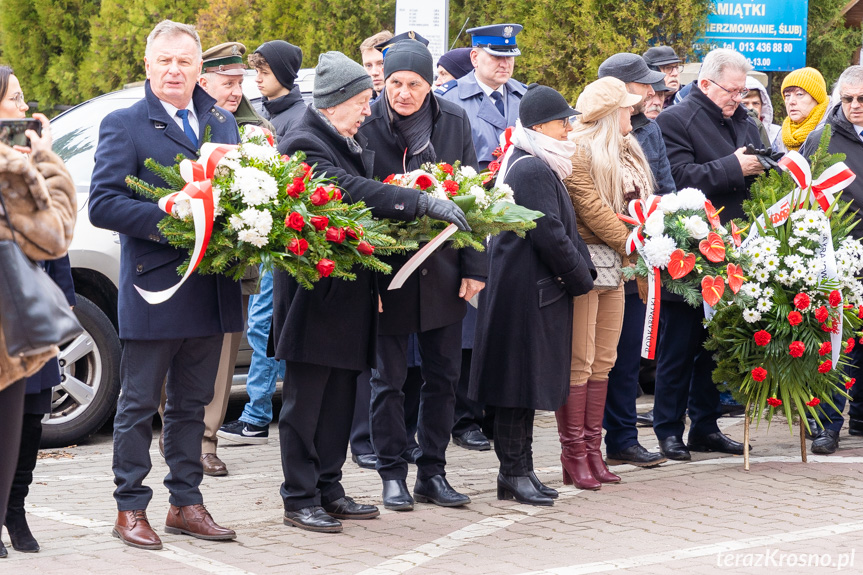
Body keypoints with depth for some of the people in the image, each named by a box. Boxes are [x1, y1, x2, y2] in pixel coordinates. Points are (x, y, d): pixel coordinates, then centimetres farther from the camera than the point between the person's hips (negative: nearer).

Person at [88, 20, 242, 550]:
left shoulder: (223, 122, 13)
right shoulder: (124, 125, -4)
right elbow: (103, 204, -11)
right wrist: (168, 222, -21)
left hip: (211, 289, 5)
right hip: (153, 289, -5)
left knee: (192, 404, 13)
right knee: (140, 406, 2)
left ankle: (186, 503, 21)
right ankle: (131, 508, 10)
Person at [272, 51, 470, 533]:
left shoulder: (353, 143, 14)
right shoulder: (304, 145, -15)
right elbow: (353, 191, -28)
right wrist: (423, 203, -31)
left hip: (350, 289, 9)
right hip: (314, 289, -9)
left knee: (341, 397, 12)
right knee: (306, 397, -1)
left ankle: (329, 489, 20)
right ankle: (300, 499, 4)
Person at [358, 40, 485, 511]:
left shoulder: (455, 122, 2)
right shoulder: (367, 126, -9)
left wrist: (474, 268, 2)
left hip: (442, 272, 3)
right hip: (388, 272, -3)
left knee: (442, 376, 9)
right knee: (389, 378, 4)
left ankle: (432, 473, 20)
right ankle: (392, 475, 15)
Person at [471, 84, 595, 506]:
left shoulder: (540, 167, 16)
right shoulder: (532, 171, -17)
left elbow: (564, 230, 19)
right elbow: (550, 235, -20)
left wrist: (582, 271, 8)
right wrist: (581, 278, -9)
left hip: (536, 291, 11)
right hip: (527, 292, -11)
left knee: (529, 380, 13)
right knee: (520, 380, -3)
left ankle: (519, 470, 19)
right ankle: (514, 473, 3)